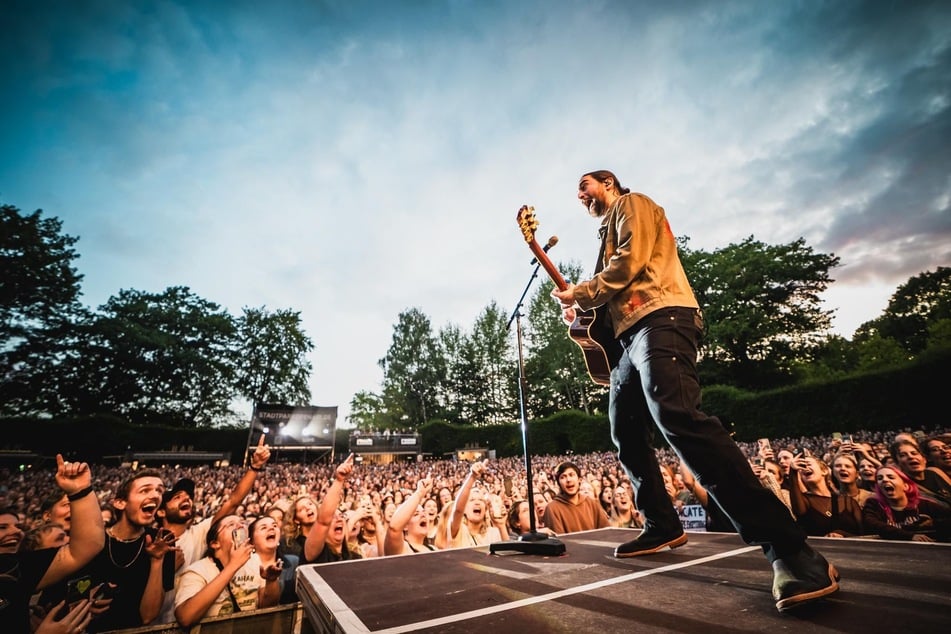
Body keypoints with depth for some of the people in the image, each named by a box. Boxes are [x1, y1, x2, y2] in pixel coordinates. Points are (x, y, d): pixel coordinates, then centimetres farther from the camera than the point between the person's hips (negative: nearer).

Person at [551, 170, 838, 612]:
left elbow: (630, 263, -9)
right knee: (626, 435, 9)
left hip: (660, 320, -10)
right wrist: (581, 308, 15)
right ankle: (663, 525, 20)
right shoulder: (609, 231, 34)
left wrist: (578, 293, -1)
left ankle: (788, 549, -27)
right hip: (631, 334, 10)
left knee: (677, 416, -29)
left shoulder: (632, 204, 10)